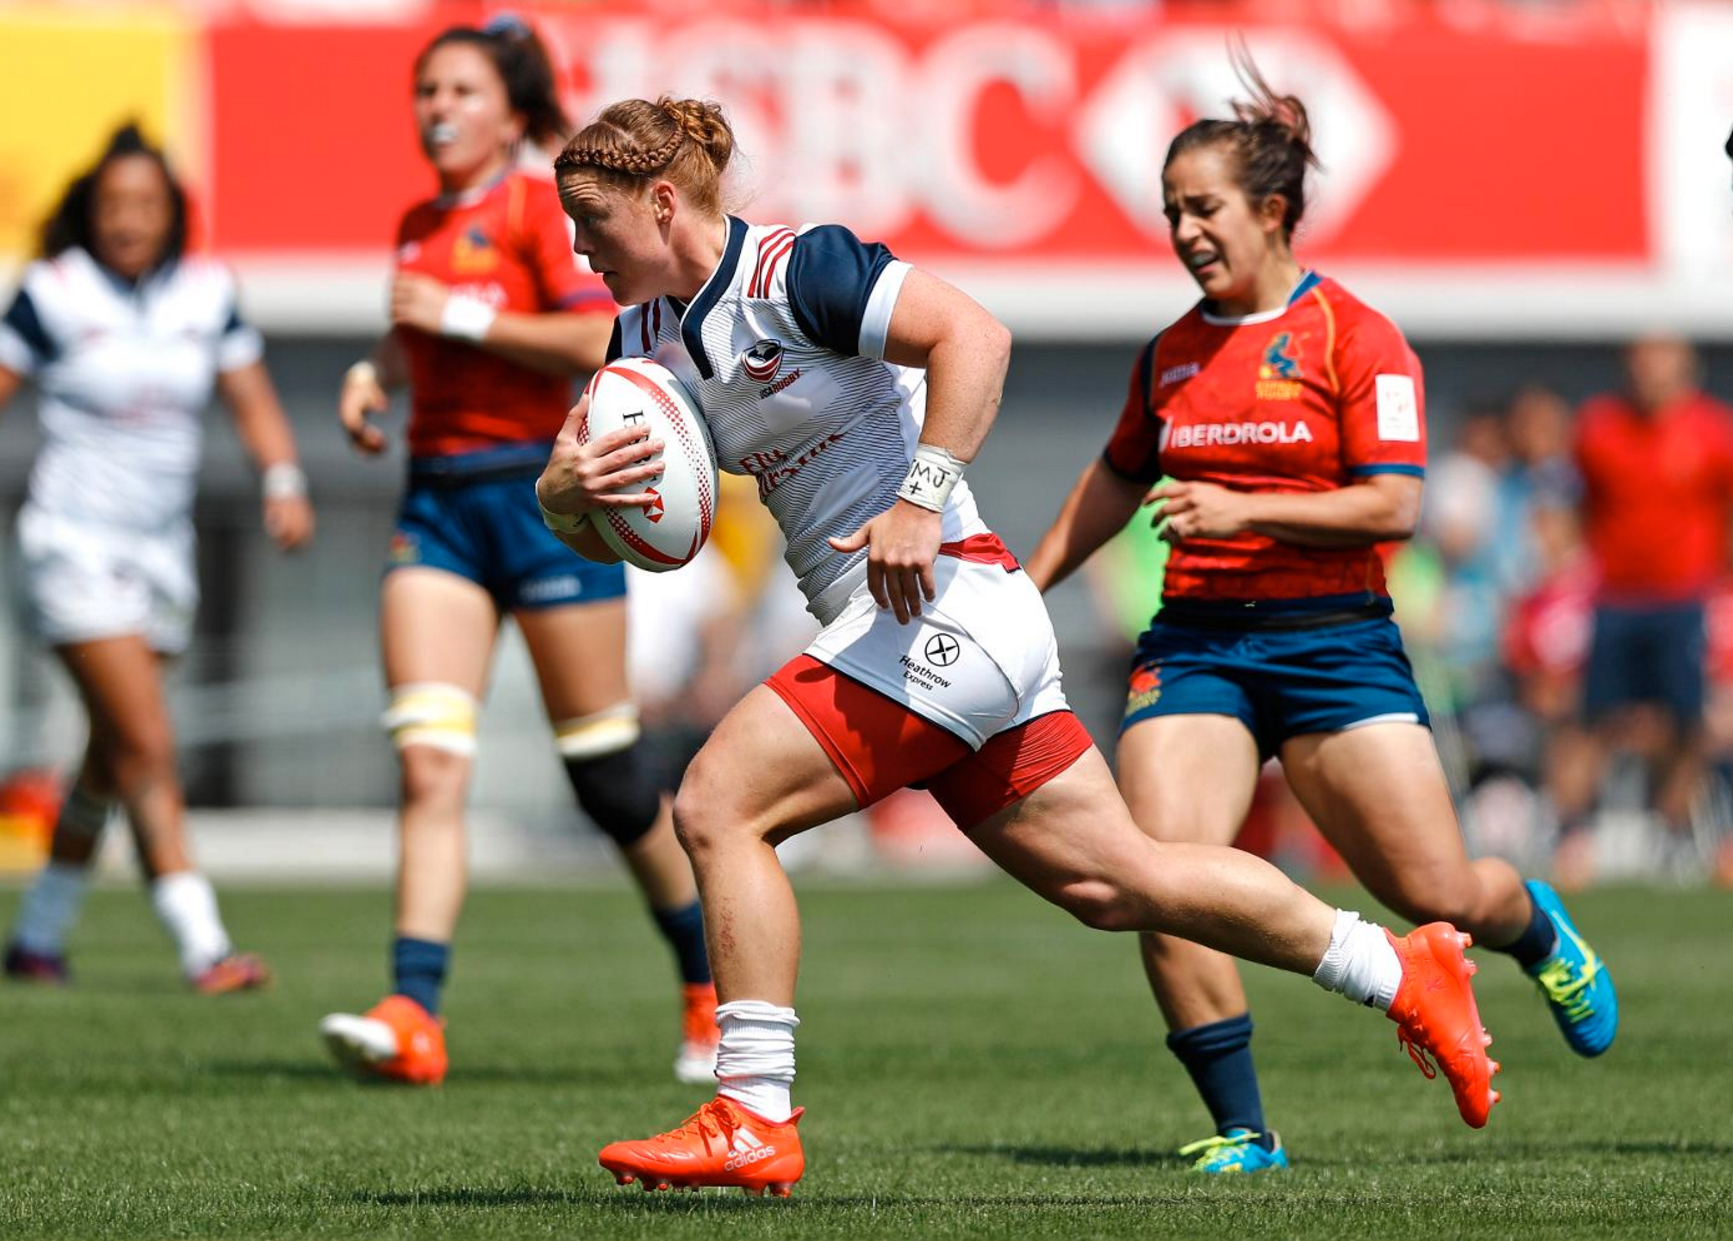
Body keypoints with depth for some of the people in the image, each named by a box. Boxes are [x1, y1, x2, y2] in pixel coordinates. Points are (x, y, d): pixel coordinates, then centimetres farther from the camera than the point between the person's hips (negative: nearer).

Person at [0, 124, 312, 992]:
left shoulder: (207, 293, 3)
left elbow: (253, 403, 6)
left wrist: (283, 483, -11)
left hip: (162, 552, 5)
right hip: (75, 544, -5)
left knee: (112, 760, 11)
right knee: (147, 745, -15)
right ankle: (201, 945, -18)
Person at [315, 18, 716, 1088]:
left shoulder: (544, 206, -6)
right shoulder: (419, 227, 15)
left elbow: (600, 341, -17)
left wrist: (460, 315, -17)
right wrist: (376, 374, 11)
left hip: (543, 491, -6)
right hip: (438, 498, 6)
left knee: (608, 773, 1)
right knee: (429, 759, -10)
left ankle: (713, 985, 21)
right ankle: (414, 1018, -18)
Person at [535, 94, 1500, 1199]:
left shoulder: (793, 270, -12)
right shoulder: (647, 331, 13)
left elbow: (973, 332, -24)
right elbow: (588, 533, 13)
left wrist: (920, 499, -30)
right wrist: (567, 488, -10)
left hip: (943, 601, -9)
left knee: (718, 807, -15)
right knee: (1118, 882, 12)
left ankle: (753, 1123, -12)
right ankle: (1406, 973, 22)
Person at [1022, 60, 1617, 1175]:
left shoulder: (1355, 338, -5)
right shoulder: (1172, 355, 11)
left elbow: (1394, 506, -12)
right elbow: (1118, 479, 28)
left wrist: (1244, 509, -18)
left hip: (1332, 640, -4)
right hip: (1194, 643, 4)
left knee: (1438, 895, -4)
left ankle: (1537, 928, 35)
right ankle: (1243, 1131, -7)